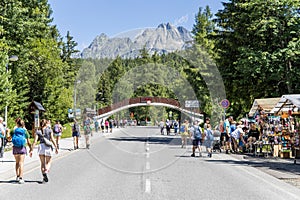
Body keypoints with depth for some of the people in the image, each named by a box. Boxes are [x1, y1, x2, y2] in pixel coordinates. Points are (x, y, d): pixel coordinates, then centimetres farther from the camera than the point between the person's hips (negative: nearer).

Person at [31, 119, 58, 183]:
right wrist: (56, 148, 2)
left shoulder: (38, 131, 7)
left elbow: (35, 141, -3)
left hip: (41, 146, 1)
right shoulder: (49, 130, 4)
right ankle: (46, 172, -15)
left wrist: (31, 150, -3)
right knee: (48, 162, 11)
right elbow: (52, 139, -3)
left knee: (42, 163, 13)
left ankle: (44, 176, 3)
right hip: (48, 147, -1)